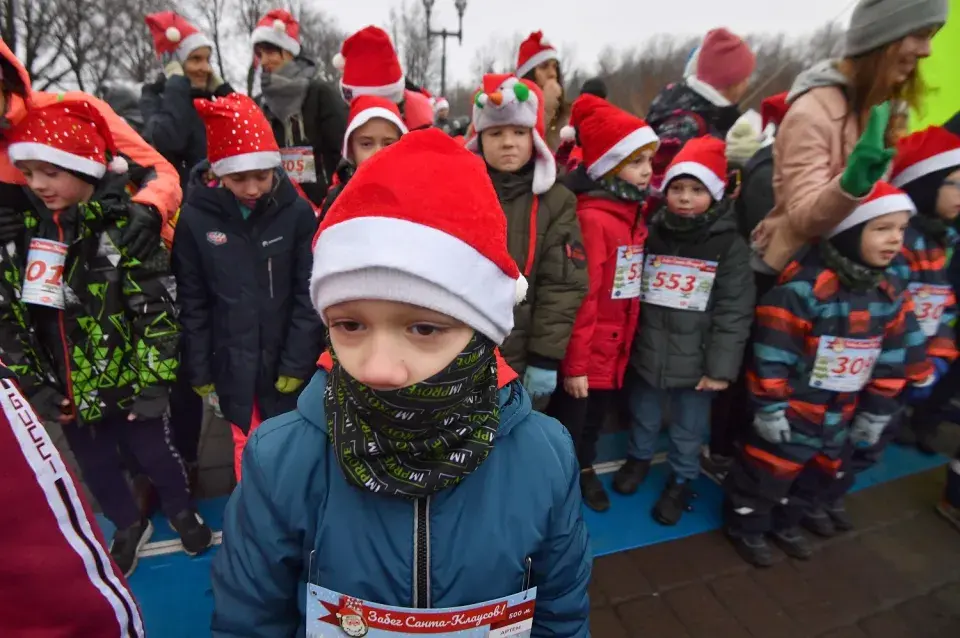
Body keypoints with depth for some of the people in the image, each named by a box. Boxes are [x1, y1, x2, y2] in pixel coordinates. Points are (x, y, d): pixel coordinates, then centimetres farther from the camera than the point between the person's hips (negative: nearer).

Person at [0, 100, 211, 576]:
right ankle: (129, 526, 47)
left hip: (127, 380, -4)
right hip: (68, 389, 5)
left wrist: (154, 381, -17)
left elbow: (157, 308, -16)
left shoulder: (126, 225, -15)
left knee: (155, 454, 14)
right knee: (95, 466, 21)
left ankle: (180, 511, 44)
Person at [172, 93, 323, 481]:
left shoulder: (297, 212, -11)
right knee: (248, 445, 14)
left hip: (287, 359, -1)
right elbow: (192, 302, 0)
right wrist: (198, 369, 2)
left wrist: (298, 360, -9)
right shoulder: (195, 218, -6)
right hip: (232, 362, 1)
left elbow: (309, 293, -8)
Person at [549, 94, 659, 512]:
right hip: (584, 350, -8)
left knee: (597, 417, 26)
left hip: (616, 345, 8)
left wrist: (626, 339, 11)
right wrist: (574, 363, -18)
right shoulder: (592, 218, -21)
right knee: (567, 422, 11)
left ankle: (585, 467, 50)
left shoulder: (635, 213, 7)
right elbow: (579, 295, -22)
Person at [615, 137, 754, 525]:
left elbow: (733, 312, -9)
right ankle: (639, 457, 49)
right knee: (643, 416, 23)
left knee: (689, 430, 16)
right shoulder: (650, 233, -1)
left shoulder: (730, 245, -9)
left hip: (696, 361, -2)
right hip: (647, 352, 2)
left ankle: (682, 480, 40)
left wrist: (721, 367, -12)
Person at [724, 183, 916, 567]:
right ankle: (746, 526, 33)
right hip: (791, 412, -7)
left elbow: (891, 362, 10)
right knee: (767, 475, 8)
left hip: (839, 417, 8)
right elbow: (772, 354, -22)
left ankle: (785, 523, 48)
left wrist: (876, 414, 11)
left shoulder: (891, 296, 2)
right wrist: (770, 408, -18)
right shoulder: (802, 289, -23)